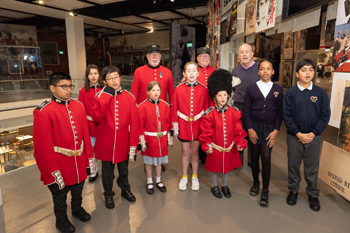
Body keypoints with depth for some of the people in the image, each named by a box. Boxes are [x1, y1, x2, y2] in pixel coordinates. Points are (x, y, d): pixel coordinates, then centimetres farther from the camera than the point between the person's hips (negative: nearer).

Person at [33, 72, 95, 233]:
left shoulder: (78, 106, -1)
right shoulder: (43, 111, -18)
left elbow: (86, 135, 3)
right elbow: (43, 146, -17)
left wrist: (89, 159, 5)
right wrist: (53, 172, -14)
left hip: (79, 164, 5)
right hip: (59, 166, -4)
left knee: (78, 190, 25)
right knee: (60, 196, 19)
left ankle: (77, 209, 52)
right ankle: (61, 220, 43)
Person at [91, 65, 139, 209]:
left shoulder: (129, 98, -7)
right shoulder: (101, 96, -5)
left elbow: (134, 123, -7)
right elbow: (96, 117, -23)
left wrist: (133, 145, -10)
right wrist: (106, 95, -23)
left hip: (123, 142, 1)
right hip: (106, 142, 0)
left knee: (123, 169, 19)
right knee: (107, 170, 16)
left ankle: (125, 189, 44)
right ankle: (108, 194, 38)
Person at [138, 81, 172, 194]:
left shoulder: (165, 105, 0)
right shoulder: (143, 106, -11)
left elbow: (168, 123, 6)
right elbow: (140, 125, -9)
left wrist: (169, 137, 7)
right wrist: (142, 140, -10)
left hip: (162, 138, 3)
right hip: (149, 138, -3)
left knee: (159, 160, 16)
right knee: (149, 161, 11)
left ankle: (158, 180, 34)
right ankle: (149, 182, 29)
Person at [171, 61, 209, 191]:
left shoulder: (203, 89, -2)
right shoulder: (179, 89, -4)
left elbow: (206, 108, 3)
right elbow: (174, 109, -1)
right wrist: (175, 126, -3)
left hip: (198, 125, 0)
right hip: (183, 125, 0)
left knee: (195, 151, 12)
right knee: (185, 151, 11)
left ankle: (195, 177, 29)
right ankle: (184, 177, 28)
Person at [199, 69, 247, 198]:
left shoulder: (234, 112, -5)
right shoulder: (209, 114, -14)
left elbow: (238, 130, -1)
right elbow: (206, 133, -11)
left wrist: (240, 143, -8)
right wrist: (207, 146, -15)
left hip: (230, 148, 3)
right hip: (215, 148, -3)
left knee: (227, 166, 20)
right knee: (214, 168, 15)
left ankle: (224, 186, 43)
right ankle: (214, 186, 38)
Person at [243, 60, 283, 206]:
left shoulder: (278, 90, 5)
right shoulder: (251, 89, 3)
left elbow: (279, 112, 3)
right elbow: (246, 110, 0)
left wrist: (276, 130, -6)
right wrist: (250, 129, -8)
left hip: (269, 128, 0)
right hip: (254, 127, 1)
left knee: (266, 158, -5)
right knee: (254, 157, 9)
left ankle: (265, 191, 9)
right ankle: (255, 183, 30)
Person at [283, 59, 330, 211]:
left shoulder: (320, 93, -1)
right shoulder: (290, 93, -4)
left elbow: (325, 116, -1)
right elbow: (286, 116, -6)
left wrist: (313, 133, -10)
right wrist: (299, 134, -12)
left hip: (313, 137, 1)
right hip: (294, 136, 0)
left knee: (312, 167, 10)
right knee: (293, 165, 11)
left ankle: (313, 194, 28)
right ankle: (293, 190, 30)